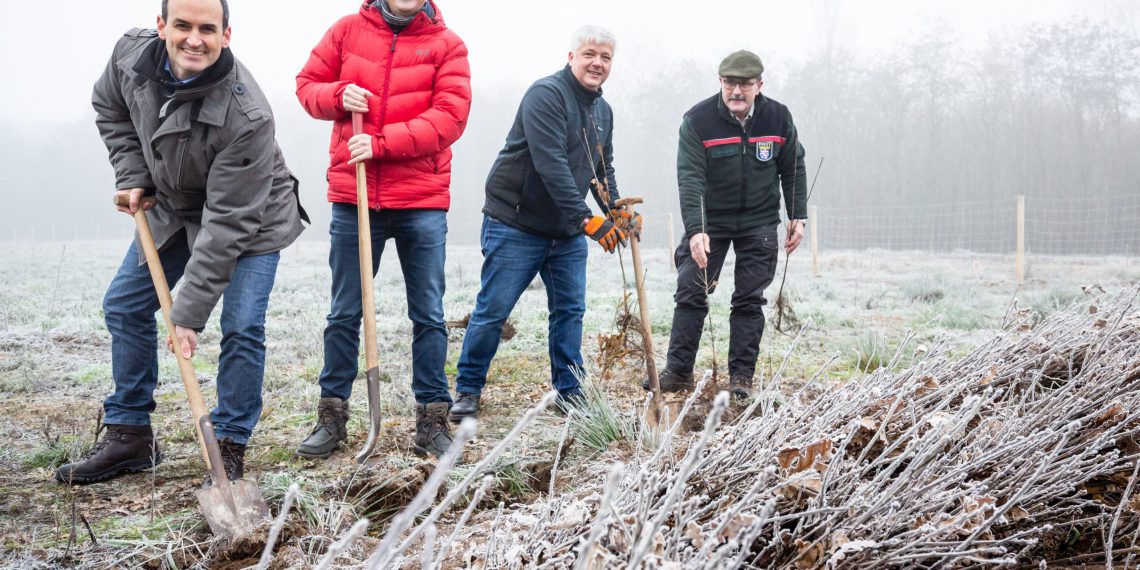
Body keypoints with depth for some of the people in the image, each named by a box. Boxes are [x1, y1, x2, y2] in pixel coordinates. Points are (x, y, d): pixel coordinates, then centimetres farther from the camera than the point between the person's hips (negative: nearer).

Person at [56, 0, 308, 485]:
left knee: (242, 328, -16)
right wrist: (132, 176, -7)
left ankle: (229, 448, 0)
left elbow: (227, 223, -35)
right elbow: (109, 109, 6)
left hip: (252, 220, -6)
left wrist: (190, 312, -34)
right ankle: (128, 436, 19)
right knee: (124, 305, 8)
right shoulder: (131, 54, -20)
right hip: (174, 211, 6)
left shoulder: (247, 117, -37)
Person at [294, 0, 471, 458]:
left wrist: (381, 143, -17)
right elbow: (308, 84, 13)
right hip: (353, 197, 2)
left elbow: (450, 116, -10)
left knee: (429, 316, 4)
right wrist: (338, 96, -10)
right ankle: (332, 416, 19)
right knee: (344, 314, 8)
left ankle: (432, 419, 14)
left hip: (423, 202, -1)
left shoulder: (447, 44, -1)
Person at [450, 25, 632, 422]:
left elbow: (602, 170, 20)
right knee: (493, 310, -1)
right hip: (516, 225, -7)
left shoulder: (603, 111, 11)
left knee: (570, 310, 7)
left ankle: (569, 390, 18)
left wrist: (615, 208, 1)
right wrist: (587, 219, -28)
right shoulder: (546, 94, -16)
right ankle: (468, 391, 12)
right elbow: (551, 164, -26)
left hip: (568, 232, 8)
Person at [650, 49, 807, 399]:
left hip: (759, 223, 1)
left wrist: (797, 217, 4)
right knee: (690, 292, -4)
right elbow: (690, 177, -23)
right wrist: (695, 231, -33)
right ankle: (678, 371, 4)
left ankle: (741, 376, 8)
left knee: (750, 300, 2)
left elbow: (793, 169, 7)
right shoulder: (697, 120, -15)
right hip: (709, 220, -1)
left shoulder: (778, 118, -6)